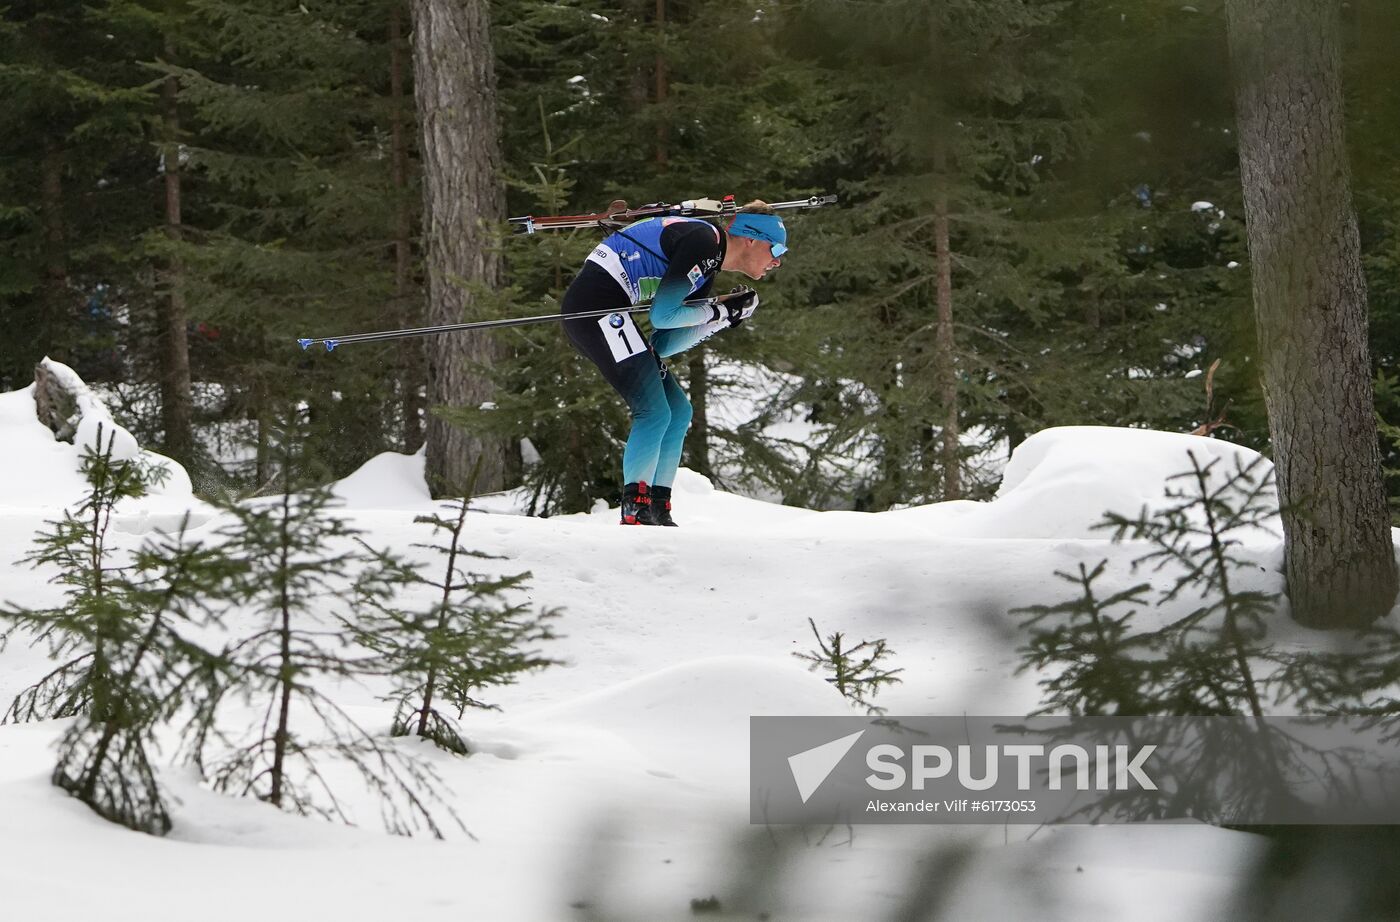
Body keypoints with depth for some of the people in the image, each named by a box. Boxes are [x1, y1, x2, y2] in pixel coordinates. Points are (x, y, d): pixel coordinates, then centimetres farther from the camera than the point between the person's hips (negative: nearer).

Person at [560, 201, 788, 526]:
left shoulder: (707, 271, 18)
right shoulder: (703, 242, -11)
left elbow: (663, 345, 12)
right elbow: (662, 315, -17)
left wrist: (724, 318, 7)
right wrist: (717, 312, -3)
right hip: (595, 304, -10)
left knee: (678, 412, 11)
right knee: (654, 412, -14)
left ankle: (657, 512, 10)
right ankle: (635, 512, -13)